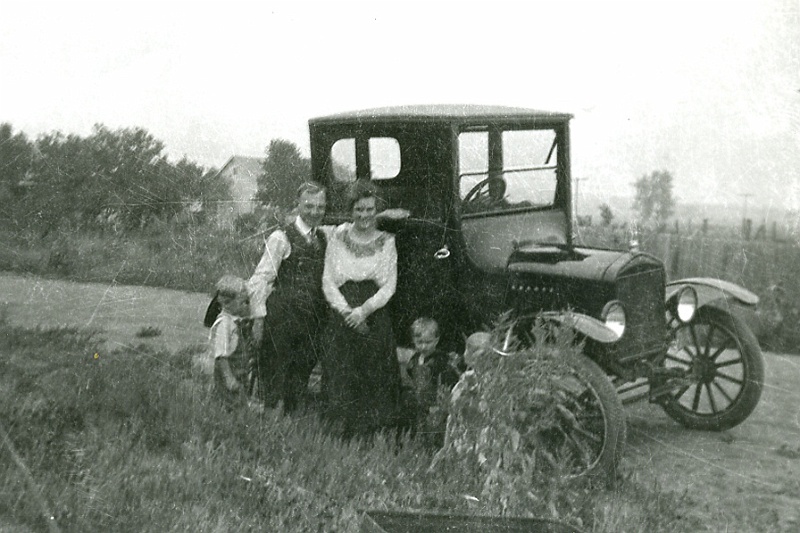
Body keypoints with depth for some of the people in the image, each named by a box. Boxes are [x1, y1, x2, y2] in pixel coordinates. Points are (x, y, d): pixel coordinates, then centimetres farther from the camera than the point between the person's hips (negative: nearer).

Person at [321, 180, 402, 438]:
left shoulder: (386, 241, 6)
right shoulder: (338, 236, 6)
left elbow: (389, 286, 1)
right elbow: (328, 282, 2)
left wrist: (365, 309, -13)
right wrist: (346, 310, -10)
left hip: (376, 322, 0)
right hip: (342, 322, 0)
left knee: (375, 384, -1)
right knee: (342, 383, -2)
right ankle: (345, 441, 7)